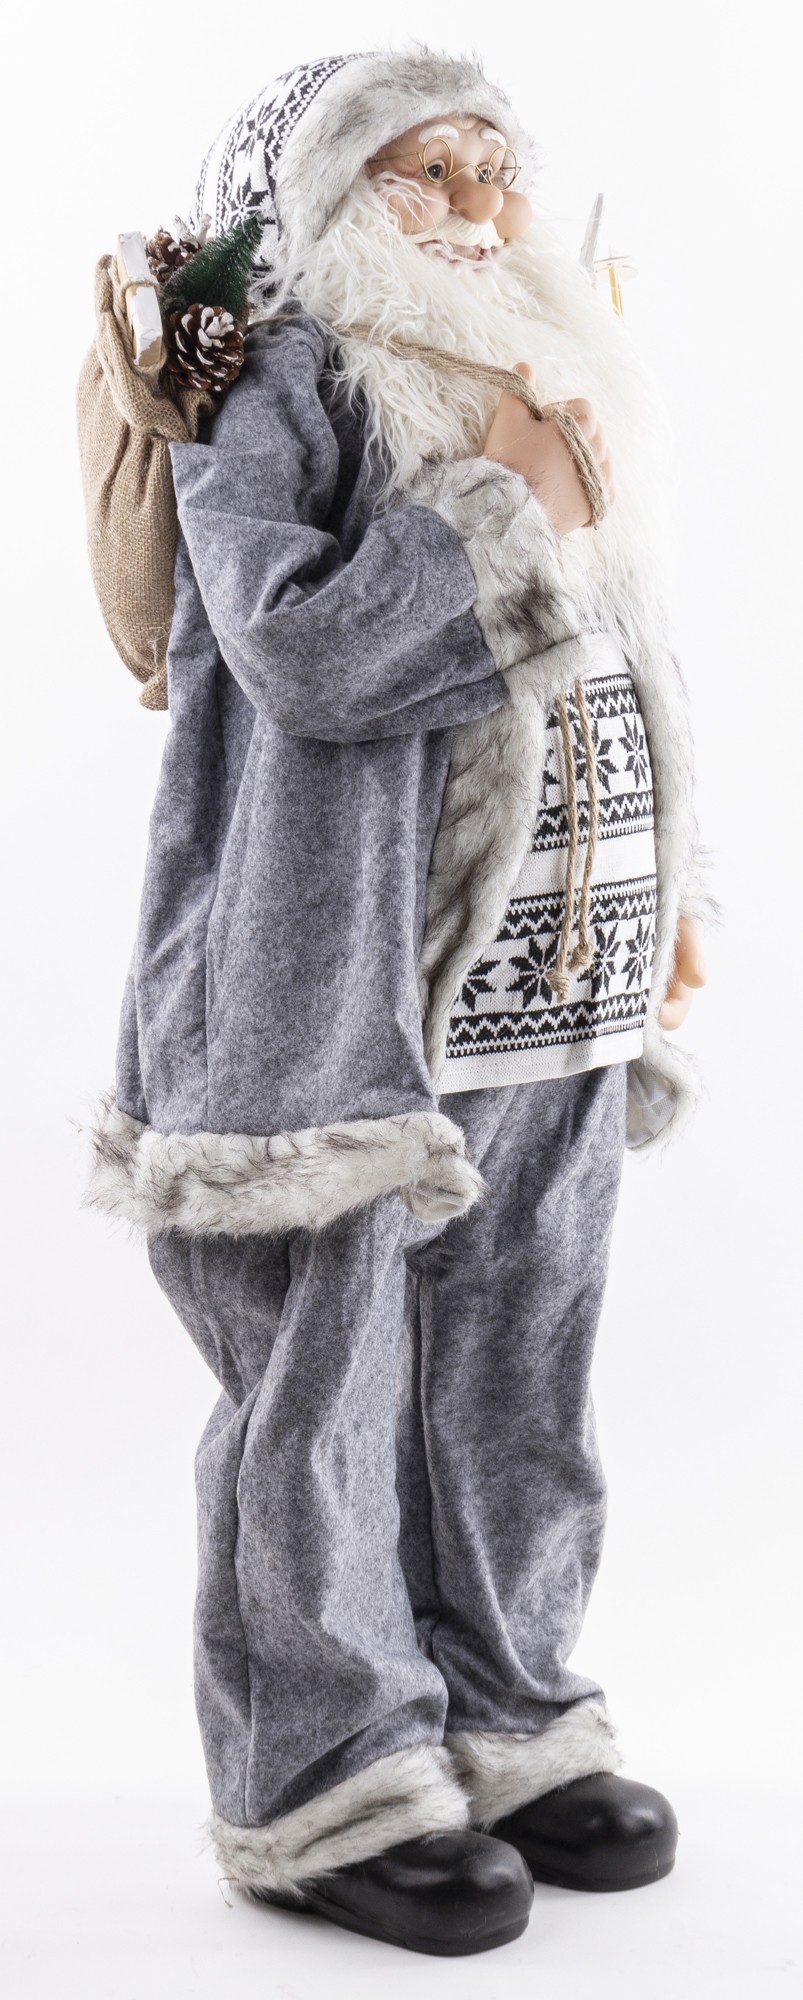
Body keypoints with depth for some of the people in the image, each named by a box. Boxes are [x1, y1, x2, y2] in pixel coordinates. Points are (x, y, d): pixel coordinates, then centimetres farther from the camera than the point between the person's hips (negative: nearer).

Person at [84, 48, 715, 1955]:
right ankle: (325, 1781, 14)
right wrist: (507, 514, -15)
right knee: (323, 1403, 1)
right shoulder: (276, 394, -6)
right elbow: (305, 652, -22)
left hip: (557, 1003, 8)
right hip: (342, 994, -7)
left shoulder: (544, 386, 19)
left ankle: (499, 1721, 29)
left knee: (514, 1389, 15)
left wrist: (660, 889, 20)